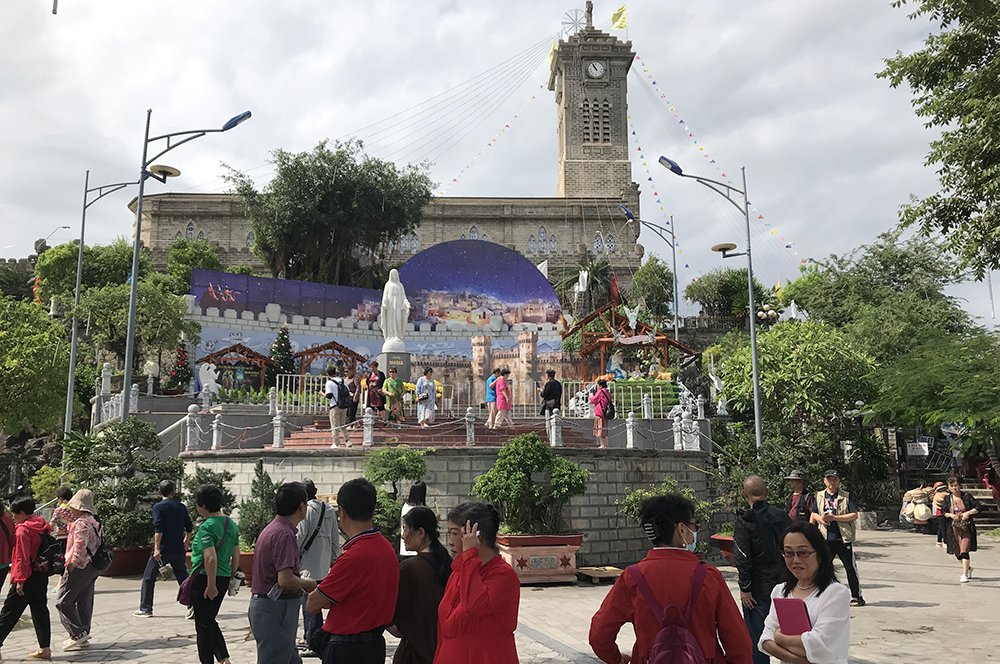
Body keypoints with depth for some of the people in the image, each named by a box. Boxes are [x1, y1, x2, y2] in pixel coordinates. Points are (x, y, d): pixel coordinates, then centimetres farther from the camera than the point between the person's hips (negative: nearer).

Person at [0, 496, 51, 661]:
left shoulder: (23, 530, -14)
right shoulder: (42, 526, 10)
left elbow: (22, 557, -18)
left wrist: (19, 580, -16)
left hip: (27, 577, -8)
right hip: (42, 574, 8)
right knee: (40, 610, 9)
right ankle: (45, 648, 9)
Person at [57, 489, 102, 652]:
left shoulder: (80, 523, -16)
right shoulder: (94, 522, 13)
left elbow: (80, 548, -23)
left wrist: (71, 566, -15)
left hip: (80, 566, -9)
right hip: (92, 568, 9)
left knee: (63, 601, -1)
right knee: (84, 602, 13)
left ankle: (78, 633, -5)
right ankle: (84, 636, 17)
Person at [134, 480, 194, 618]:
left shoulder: (158, 507, -6)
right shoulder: (181, 507, 7)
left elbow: (158, 529, -17)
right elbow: (189, 528, 15)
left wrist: (157, 548, -19)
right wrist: (186, 541, 33)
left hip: (162, 550, -4)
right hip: (178, 550, 4)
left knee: (148, 579, 11)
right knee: (184, 579, 10)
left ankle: (145, 609, 14)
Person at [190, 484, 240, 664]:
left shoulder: (206, 527, -17)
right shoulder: (231, 524, 8)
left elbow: (211, 558, -25)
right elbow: (236, 556, 13)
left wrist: (211, 586, -20)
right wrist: (230, 579, 20)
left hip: (204, 579, -8)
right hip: (224, 578, 8)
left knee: (204, 624, 5)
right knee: (210, 620, 20)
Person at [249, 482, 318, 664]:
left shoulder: (272, 528, 12)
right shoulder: (285, 534, -20)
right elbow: (285, 580, -26)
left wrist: (299, 586, 13)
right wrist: (307, 584, -8)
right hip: (275, 609, -10)